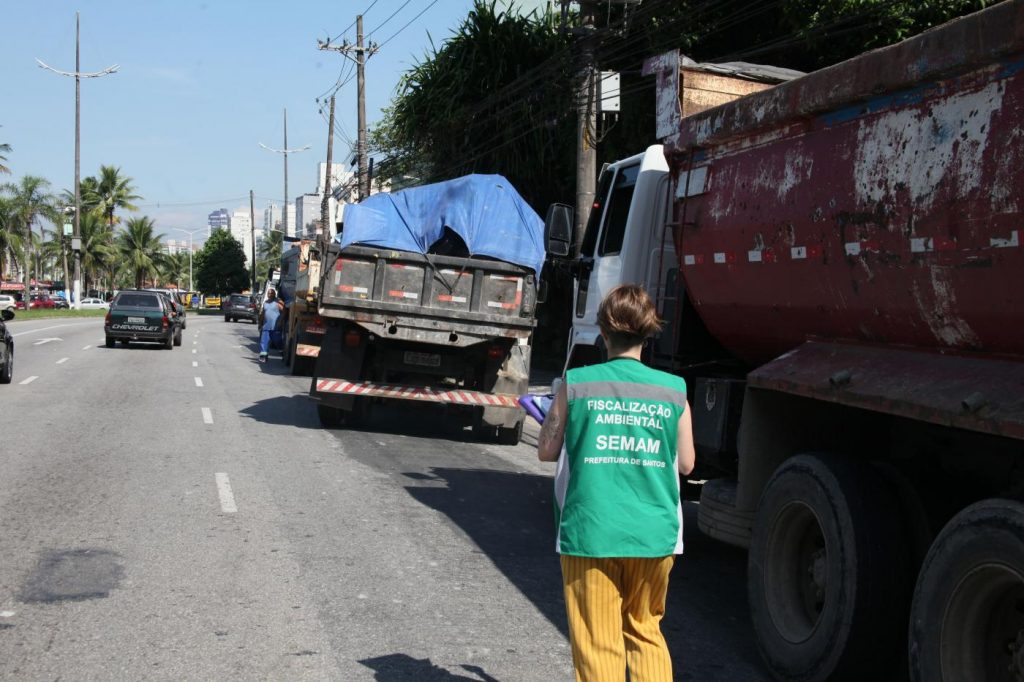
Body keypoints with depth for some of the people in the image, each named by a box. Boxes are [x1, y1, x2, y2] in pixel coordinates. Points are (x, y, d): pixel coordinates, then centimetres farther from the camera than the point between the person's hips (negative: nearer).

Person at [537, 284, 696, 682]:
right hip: (653, 535, 2)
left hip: (590, 533, -2)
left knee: (597, 646, 6)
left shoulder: (576, 385, -5)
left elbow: (547, 451, 2)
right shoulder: (673, 390, -1)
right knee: (646, 633, 21)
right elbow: (685, 464, 5)